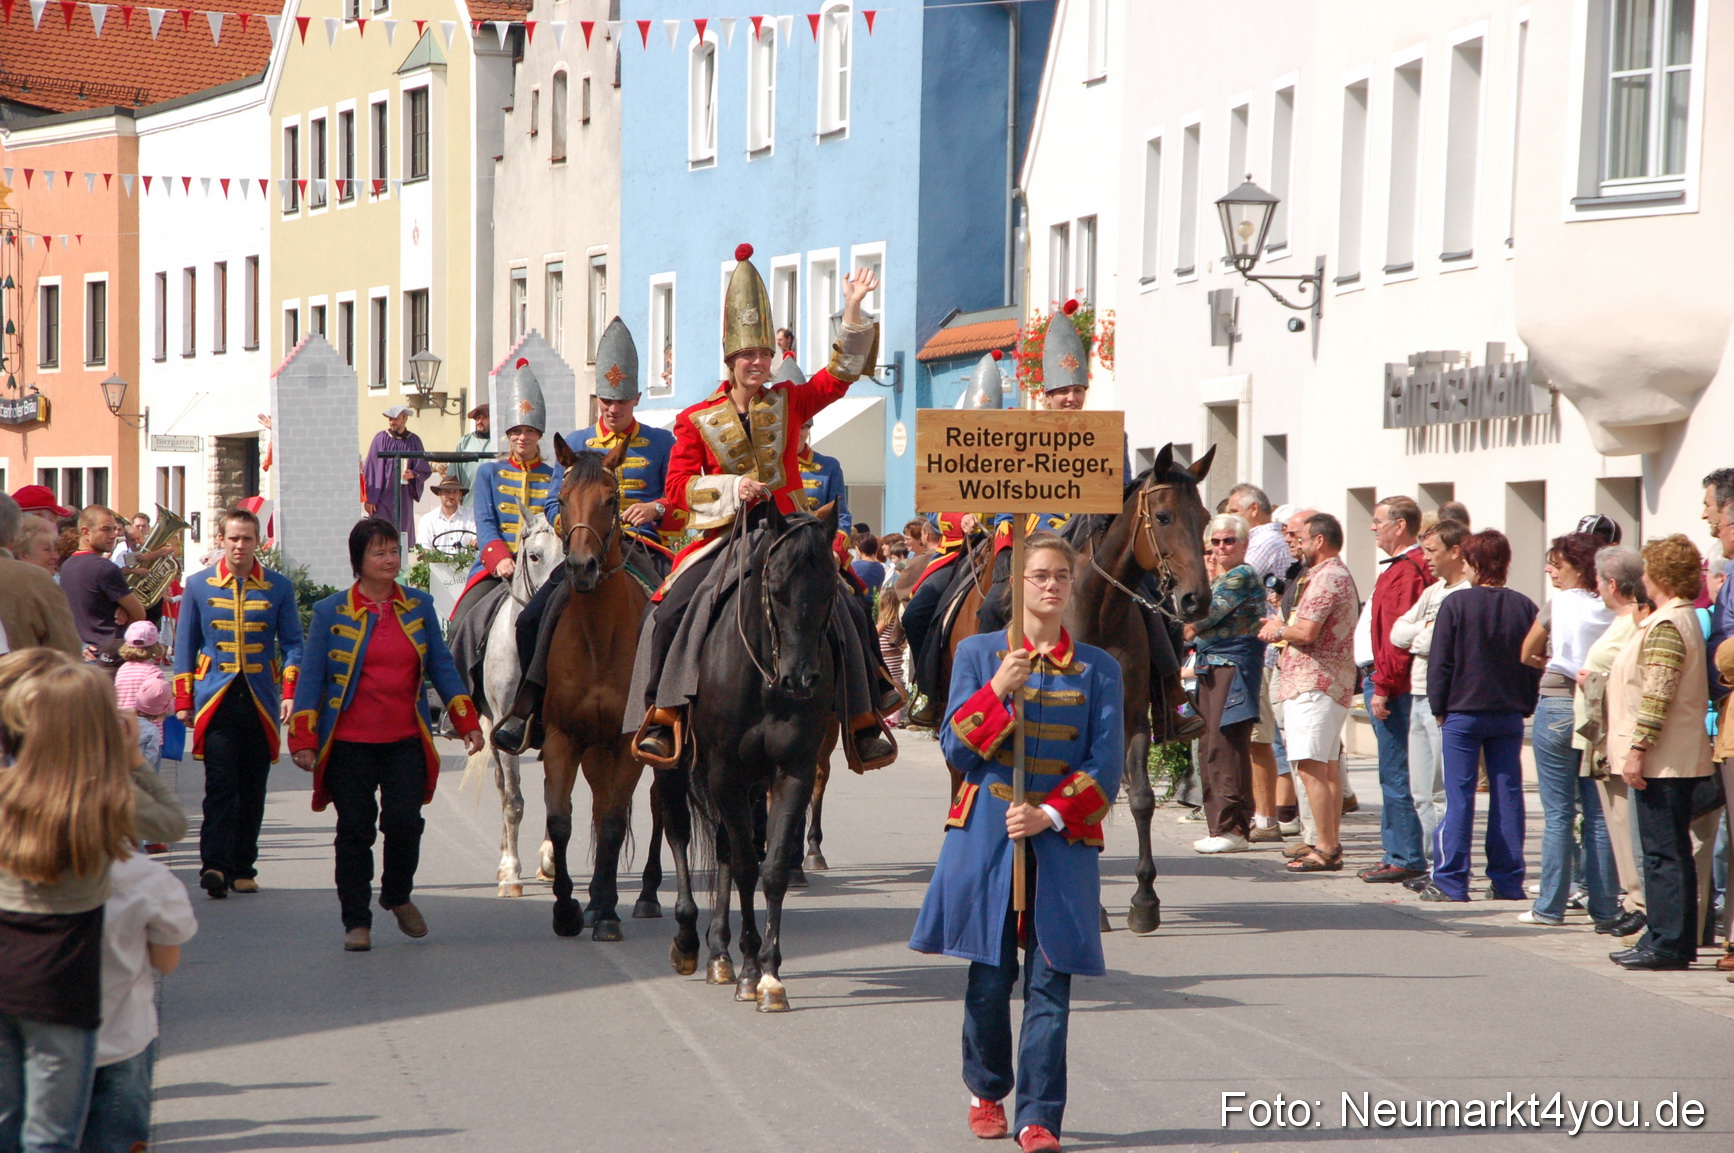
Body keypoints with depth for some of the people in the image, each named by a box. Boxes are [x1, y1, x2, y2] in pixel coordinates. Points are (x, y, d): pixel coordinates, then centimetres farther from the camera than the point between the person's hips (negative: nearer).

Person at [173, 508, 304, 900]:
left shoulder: (279, 587, 5)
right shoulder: (199, 585, 6)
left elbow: (292, 644, 5)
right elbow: (186, 646, 10)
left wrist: (290, 691, -9)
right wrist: (183, 701, 5)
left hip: (261, 701, 2)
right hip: (216, 698, -1)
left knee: (253, 787, 6)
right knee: (220, 784, -13)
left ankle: (242, 868, 14)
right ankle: (214, 865, -18)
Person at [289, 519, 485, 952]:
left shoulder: (419, 606, 7)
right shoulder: (330, 612, 0)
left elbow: (441, 667, 11)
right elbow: (312, 677, 1)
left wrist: (467, 722, 4)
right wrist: (303, 739, -5)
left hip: (406, 741, 1)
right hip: (349, 743, -1)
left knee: (404, 822, -8)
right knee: (355, 830, 2)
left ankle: (397, 896, 20)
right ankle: (356, 921, 14)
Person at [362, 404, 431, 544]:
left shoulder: (414, 441, 7)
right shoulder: (381, 438, 0)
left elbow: (425, 470, 9)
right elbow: (370, 469, -2)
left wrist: (413, 474, -14)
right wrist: (370, 498, -7)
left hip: (404, 497, 3)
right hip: (383, 496, -2)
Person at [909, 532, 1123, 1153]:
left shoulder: (1099, 669, 6)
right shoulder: (979, 654, 6)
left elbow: (1105, 765, 1)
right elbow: (956, 750, 0)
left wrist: (1051, 814, -12)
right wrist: (996, 692, -14)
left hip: (1063, 840, 0)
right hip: (987, 838, 0)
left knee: (1050, 980, -4)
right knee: (989, 975, 4)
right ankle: (986, 1091, 26)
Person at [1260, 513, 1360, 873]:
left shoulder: (1325, 578, -14)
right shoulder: (1341, 575, 21)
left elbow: (1306, 632, -23)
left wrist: (1280, 630, -4)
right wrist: (1283, 631, 12)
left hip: (1313, 685, -11)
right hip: (1332, 683, 11)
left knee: (1312, 769, -12)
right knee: (1327, 768, 14)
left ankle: (1326, 850, -14)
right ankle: (1330, 843, 18)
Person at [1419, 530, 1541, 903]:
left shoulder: (1456, 604, -9)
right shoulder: (1524, 607, 2)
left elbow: (1440, 662, -8)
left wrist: (1439, 707, 2)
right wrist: (1526, 705, 15)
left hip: (1463, 713, -3)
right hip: (1510, 715, 3)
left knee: (1458, 797, 0)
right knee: (1507, 794, 7)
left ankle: (1450, 881, -1)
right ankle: (1508, 881, 9)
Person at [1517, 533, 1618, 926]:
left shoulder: (1558, 605, -8)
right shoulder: (1612, 610, 1)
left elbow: (1526, 655, 2)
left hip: (1558, 706, -4)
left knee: (1557, 813, 0)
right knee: (1598, 813, 7)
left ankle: (1550, 906, 2)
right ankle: (1604, 904, 9)